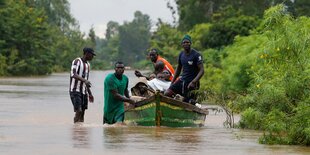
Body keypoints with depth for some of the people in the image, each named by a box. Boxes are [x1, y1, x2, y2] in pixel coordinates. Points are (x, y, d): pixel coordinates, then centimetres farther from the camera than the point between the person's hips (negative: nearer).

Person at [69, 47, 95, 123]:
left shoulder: (88, 65, 17)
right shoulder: (77, 61, -8)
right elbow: (74, 74, -24)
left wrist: (90, 94, 24)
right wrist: (84, 80, -38)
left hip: (84, 91, 8)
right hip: (75, 90, -8)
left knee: (83, 112, 4)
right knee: (78, 111, -18)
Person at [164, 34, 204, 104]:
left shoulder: (196, 55, -13)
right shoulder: (181, 54, 7)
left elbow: (202, 70, -18)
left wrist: (193, 82, -30)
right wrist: (172, 82, 15)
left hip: (191, 83, -6)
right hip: (182, 80, 6)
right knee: (167, 94, -9)